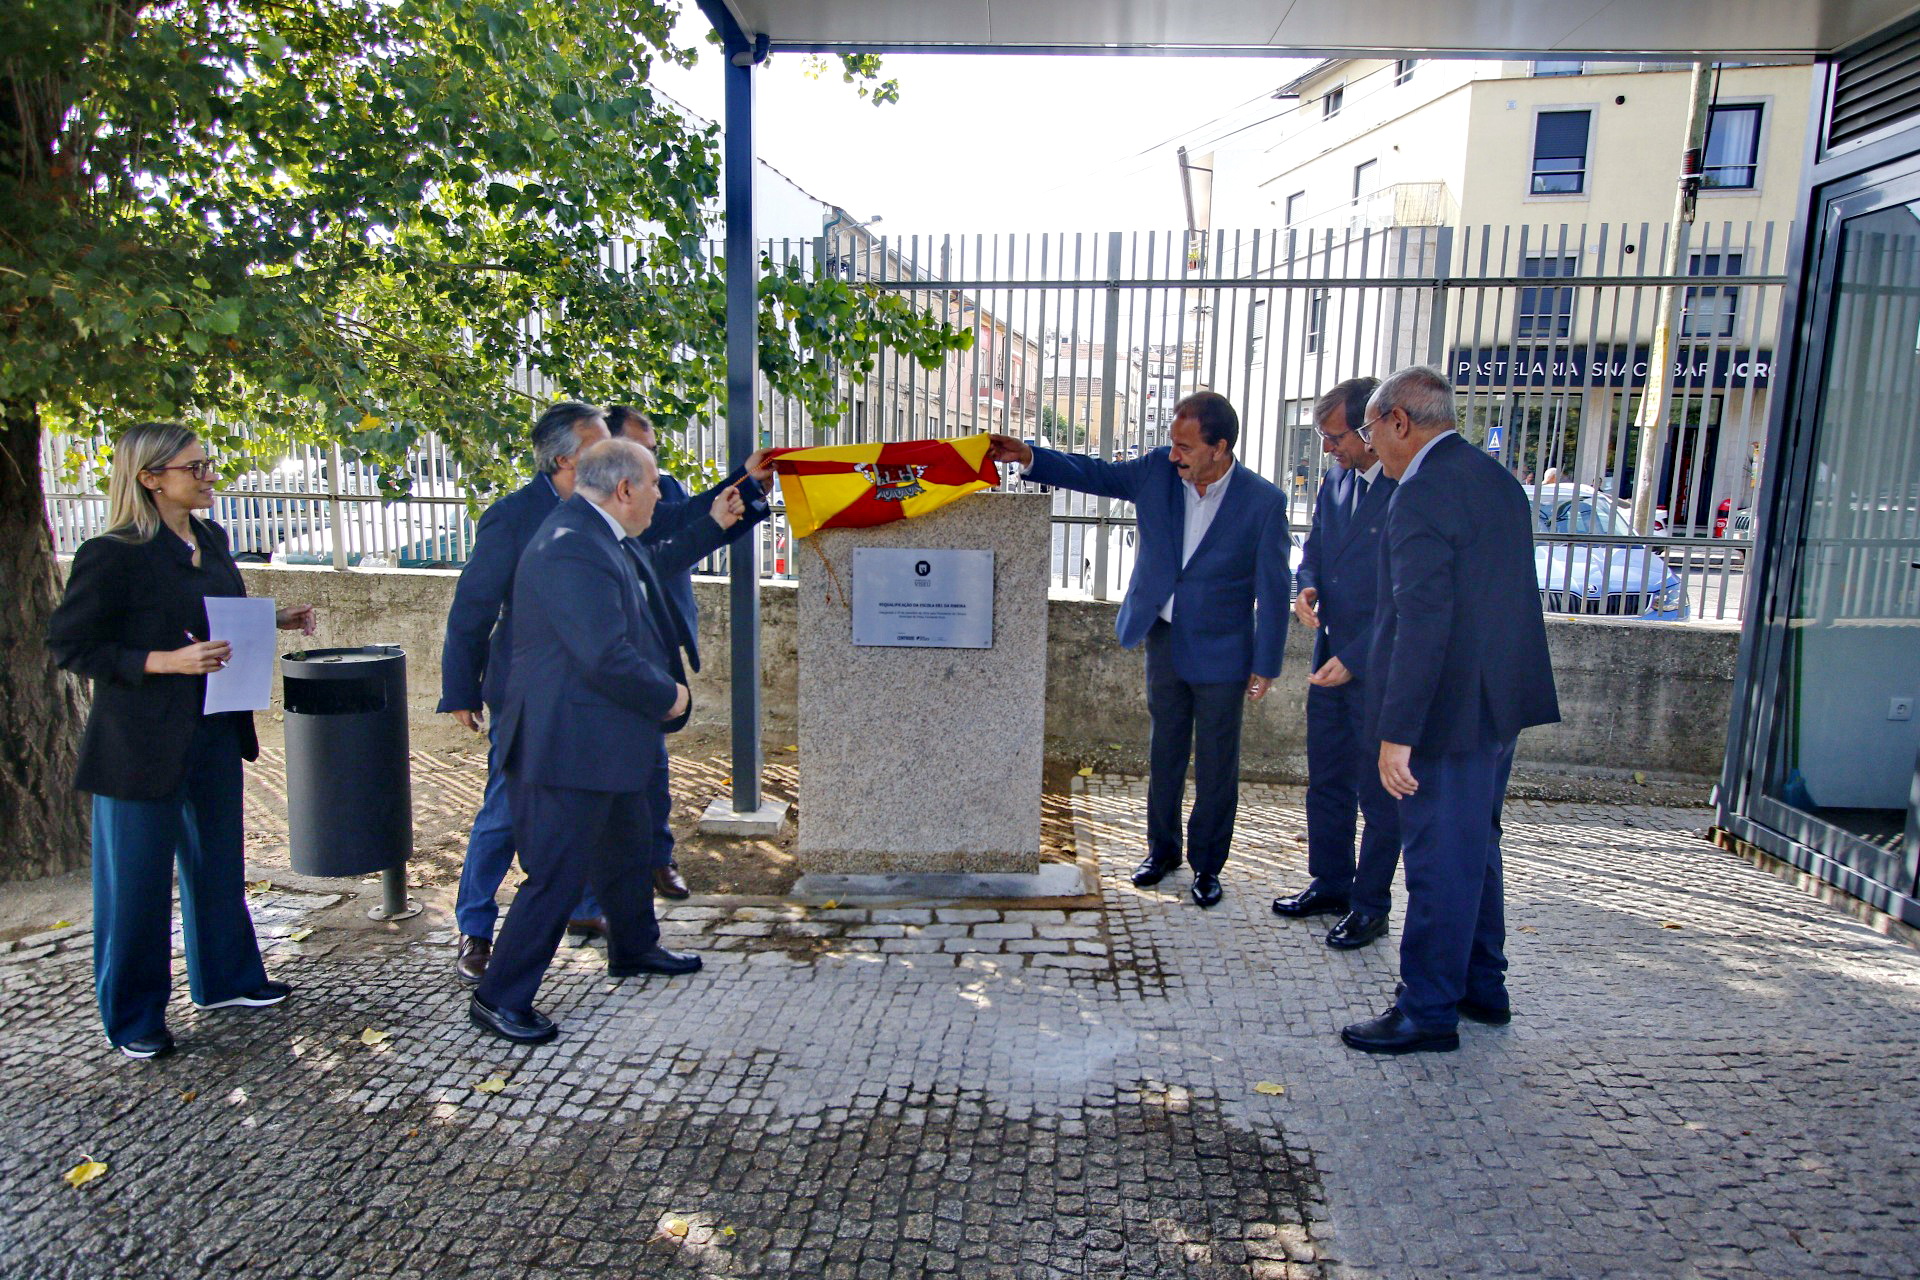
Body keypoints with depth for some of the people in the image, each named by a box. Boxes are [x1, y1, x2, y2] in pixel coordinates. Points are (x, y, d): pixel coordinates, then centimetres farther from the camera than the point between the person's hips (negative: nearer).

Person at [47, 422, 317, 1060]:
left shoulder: (210, 538, 6)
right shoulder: (112, 555, -16)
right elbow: (70, 645, -14)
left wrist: (275, 619, 2)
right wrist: (164, 662, -23)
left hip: (215, 731, 7)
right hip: (143, 742, -7)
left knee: (218, 862, 19)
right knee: (137, 881, 6)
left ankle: (226, 978, 36)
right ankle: (132, 1019, 22)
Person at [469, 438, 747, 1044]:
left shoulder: (608, 538, 8)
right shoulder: (570, 549, -25)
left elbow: (654, 566, 31)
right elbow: (607, 658, -29)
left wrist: (714, 525, 30)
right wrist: (668, 696, -14)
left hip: (612, 739, 11)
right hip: (571, 746, -11)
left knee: (627, 847, 26)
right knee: (557, 875, -1)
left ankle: (634, 948, 46)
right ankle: (499, 998, 13)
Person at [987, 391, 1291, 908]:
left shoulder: (1263, 501, -16)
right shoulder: (1158, 469, -6)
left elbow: (1274, 588, -10)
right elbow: (1096, 474, 5)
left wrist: (1266, 665, -7)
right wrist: (1029, 456, -7)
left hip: (1222, 652, -4)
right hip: (1164, 639, 4)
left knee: (1216, 766, 8)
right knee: (1164, 753, 17)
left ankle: (1207, 864, 26)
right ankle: (1161, 848, 35)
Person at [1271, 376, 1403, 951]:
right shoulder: (1336, 481, 6)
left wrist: (1354, 659, -19)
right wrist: (1308, 587, -3)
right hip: (1331, 660, 8)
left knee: (1380, 794, 7)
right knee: (1327, 780, 18)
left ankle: (1371, 904, 21)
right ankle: (1330, 883, 34)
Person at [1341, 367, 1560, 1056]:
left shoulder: (1423, 494, -19)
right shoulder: (1497, 478, 12)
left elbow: (1423, 620, -25)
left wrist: (1397, 732, -24)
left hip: (1450, 708, -10)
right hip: (1501, 701, 10)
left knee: (1439, 860, 1)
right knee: (1474, 847, 21)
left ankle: (1429, 1012, 13)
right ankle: (1482, 987, 35)